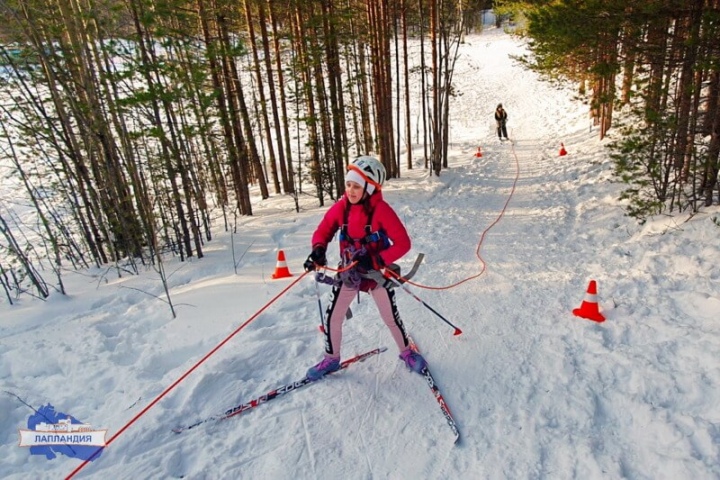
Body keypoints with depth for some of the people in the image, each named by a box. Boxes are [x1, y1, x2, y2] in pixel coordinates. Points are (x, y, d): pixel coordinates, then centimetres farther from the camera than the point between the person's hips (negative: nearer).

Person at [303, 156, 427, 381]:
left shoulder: (381, 210, -21)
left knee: (390, 317, 12)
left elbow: (403, 243, -20)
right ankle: (331, 358, 29)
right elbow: (323, 231, 1)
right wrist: (318, 250, -20)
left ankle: (406, 351, 39)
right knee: (332, 318, 5)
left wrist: (377, 261, -30)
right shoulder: (340, 207, -9)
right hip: (349, 272, 3)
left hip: (377, 273, -3)